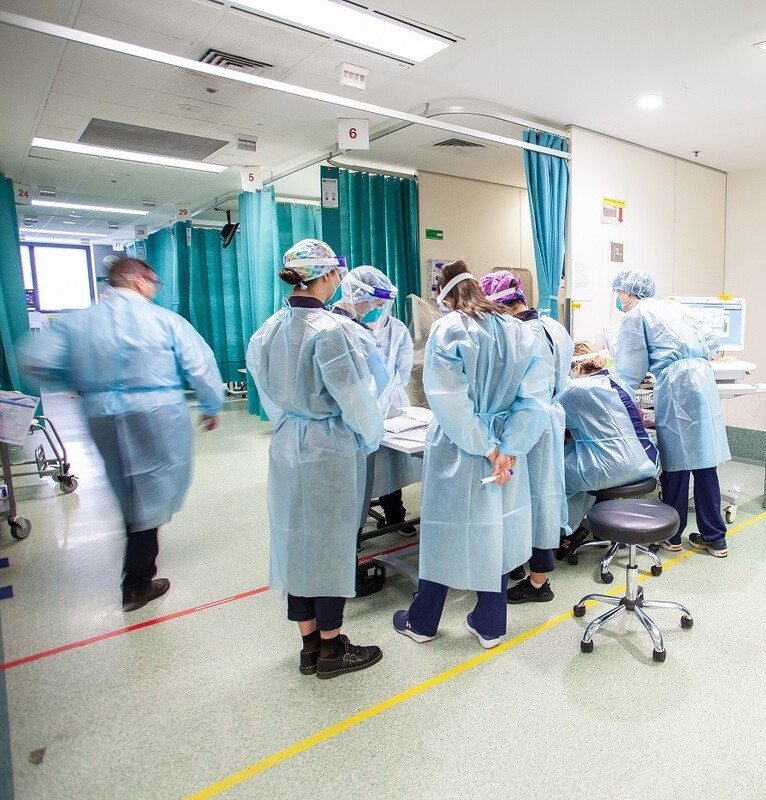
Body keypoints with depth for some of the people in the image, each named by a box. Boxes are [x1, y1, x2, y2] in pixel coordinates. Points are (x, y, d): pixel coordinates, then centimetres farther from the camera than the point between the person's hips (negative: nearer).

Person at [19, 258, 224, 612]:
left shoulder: (77, 321, 5)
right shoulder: (164, 319, -6)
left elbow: (35, 361, 0)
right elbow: (200, 365, -7)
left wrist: (80, 383, 16)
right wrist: (212, 406, 8)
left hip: (102, 419, 4)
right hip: (157, 418, -4)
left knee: (133, 495, 20)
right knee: (150, 498, 8)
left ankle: (139, 574, 33)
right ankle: (137, 585, 17)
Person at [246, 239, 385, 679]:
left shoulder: (268, 330, 2)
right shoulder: (330, 330, -20)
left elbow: (269, 393, 9)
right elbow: (355, 397, -17)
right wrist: (371, 436, 0)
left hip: (286, 448, 7)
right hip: (331, 451, -7)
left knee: (296, 539, 15)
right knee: (331, 542, 7)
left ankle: (309, 643, 31)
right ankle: (331, 647, 23)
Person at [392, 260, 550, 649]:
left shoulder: (447, 330, -13)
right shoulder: (520, 331, 1)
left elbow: (449, 401, -22)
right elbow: (536, 399, -6)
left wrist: (487, 447, -15)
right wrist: (507, 448, -12)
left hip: (457, 450, -4)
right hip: (505, 452, 4)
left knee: (445, 532, 10)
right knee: (496, 532, 16)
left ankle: (421, 622, 30)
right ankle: (489, 625, 31)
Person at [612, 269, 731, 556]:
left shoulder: (635, 315, 2)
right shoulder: (672, 306, 22)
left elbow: (631, 371, 0)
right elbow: (711, 341, 20)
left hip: (676, 383, -7)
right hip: (703, 378, 7)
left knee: (675, 461, 3)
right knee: (703, 460, 9)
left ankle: (671, 535, 16)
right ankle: (714, 538, 16)